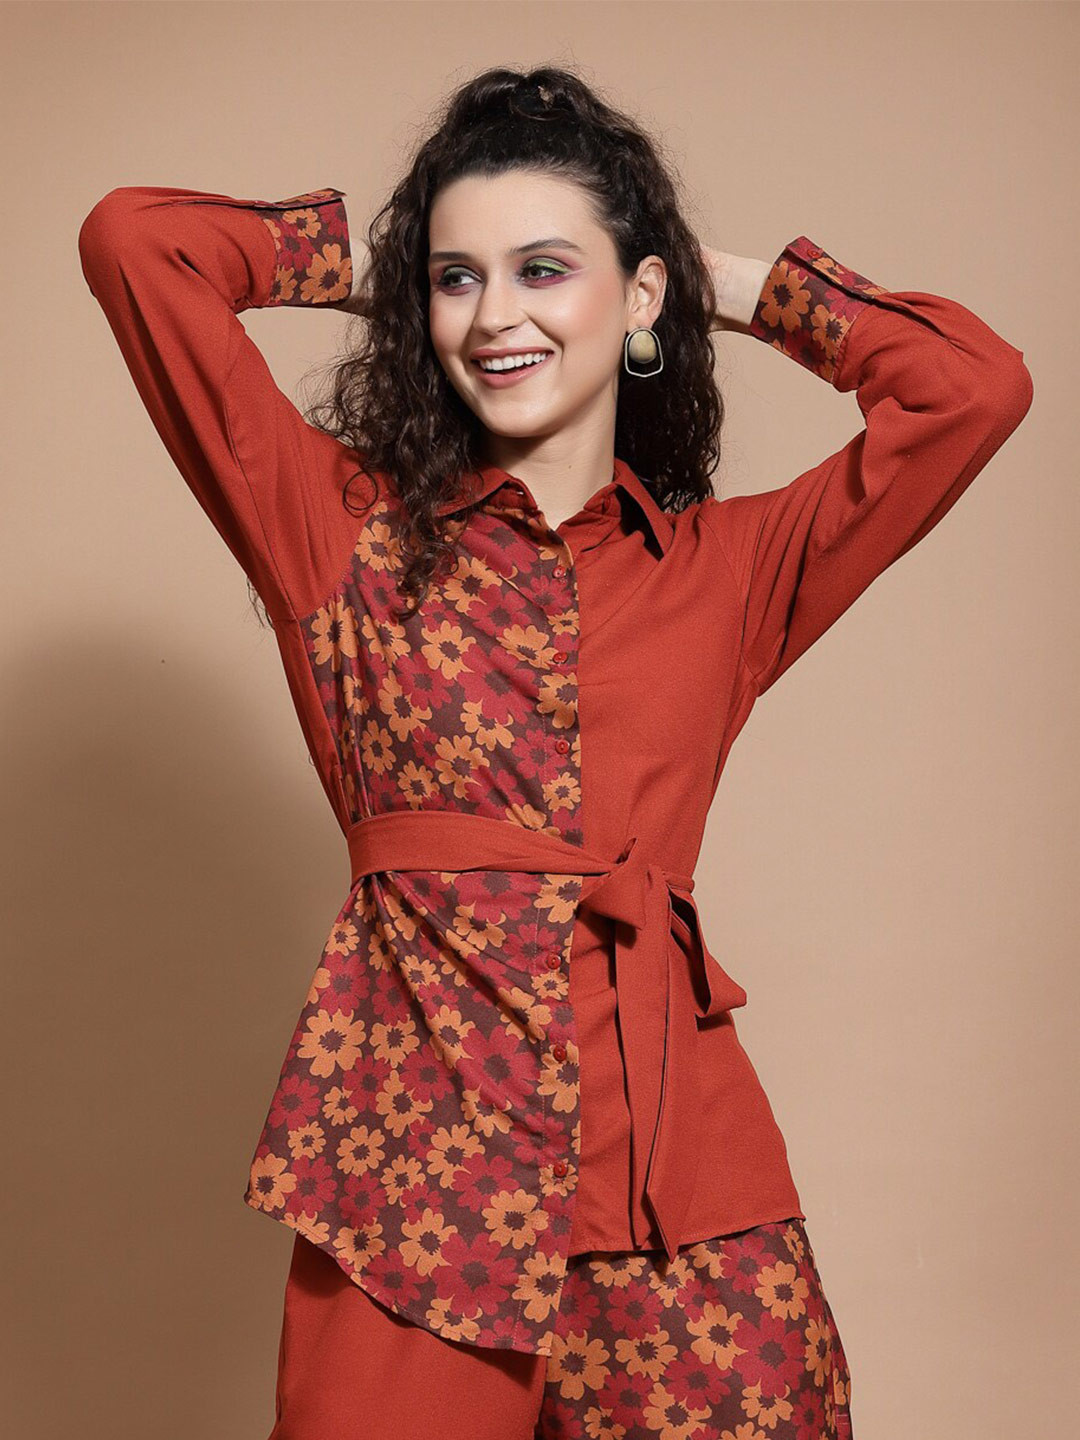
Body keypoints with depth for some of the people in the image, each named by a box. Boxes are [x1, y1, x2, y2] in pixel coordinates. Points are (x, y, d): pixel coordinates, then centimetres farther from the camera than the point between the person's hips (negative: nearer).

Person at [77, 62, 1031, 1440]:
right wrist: (358, 259, 16)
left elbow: (978, 385, 5)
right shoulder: (345, 527, 7)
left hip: (670, 1164, 2)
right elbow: (131, 240, 3)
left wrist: (742, 288, 15)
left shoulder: (727, 566, 11)